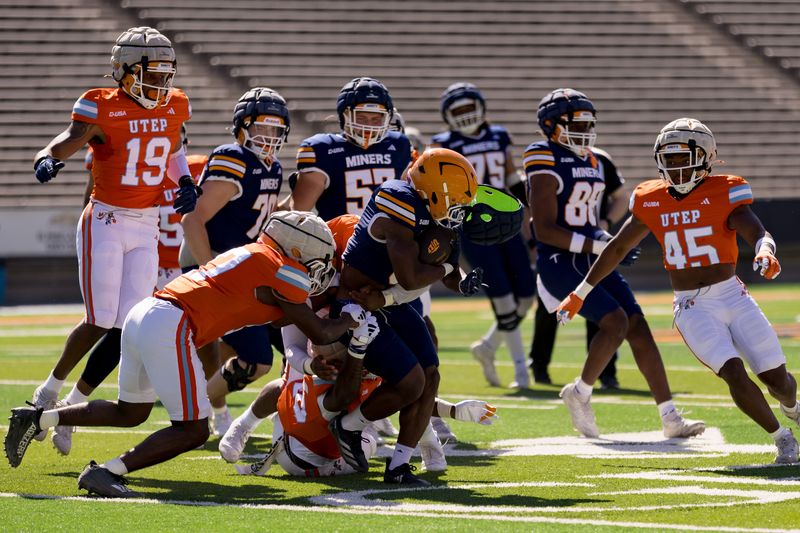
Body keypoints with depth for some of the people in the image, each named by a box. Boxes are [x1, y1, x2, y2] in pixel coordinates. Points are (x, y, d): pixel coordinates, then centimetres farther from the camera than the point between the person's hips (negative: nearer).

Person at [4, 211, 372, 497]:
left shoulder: (249, 255, 22)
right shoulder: (281, 270, -3)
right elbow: (320, 334, 3)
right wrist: (351, 318, 21)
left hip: (141, 316, 9)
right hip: (169, 328, -9)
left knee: (131, 412, 27)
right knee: (192, 431, -4)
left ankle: (38, 418, 19)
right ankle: (106, 473, -15)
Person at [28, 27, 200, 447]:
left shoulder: (174, 108, 5)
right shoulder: (102, 109, -13)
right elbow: (69, 140, -29)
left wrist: (186, 183, 8)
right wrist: (47, 159, -50)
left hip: (147, 228, 5)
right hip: (105, 223, -5)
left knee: (127, 326, -2)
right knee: (101, 323, -9)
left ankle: (75, 403, 11)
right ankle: (48, 392, 12)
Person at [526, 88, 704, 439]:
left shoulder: (590, 162, 13)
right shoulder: (547, 166, -13)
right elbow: (544, 229, -18)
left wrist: (606, 240, 8)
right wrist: (594, 245, -21)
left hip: (592, 262, 8)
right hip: (559, 263, -8)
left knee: (639, 328, -1)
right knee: (615, 322, -22)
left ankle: (670, 419, 0)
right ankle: (580, 394, 0)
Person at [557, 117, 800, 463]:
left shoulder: (723, 194, -7)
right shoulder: (652, 201, 3)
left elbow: (758, 234, -20)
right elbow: (618, 248, 15)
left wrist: (765, 252, -45)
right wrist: (580, 293, 20)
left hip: (733, 297, -1)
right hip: (692, 309, 1)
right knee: (734, 375, -19)